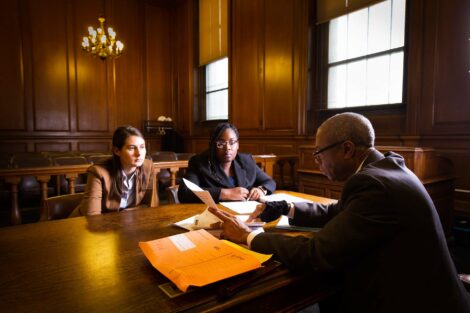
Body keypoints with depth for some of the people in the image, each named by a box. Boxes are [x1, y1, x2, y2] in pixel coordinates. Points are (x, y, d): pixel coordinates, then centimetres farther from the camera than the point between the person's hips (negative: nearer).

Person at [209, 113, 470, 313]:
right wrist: (286, 209, 3)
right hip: (406, 289, 8)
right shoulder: (385, 165, 3)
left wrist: (247, 236, -16)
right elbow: (338, 213, 12)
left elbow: (317, 255, -26)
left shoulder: (374, 183, -27)